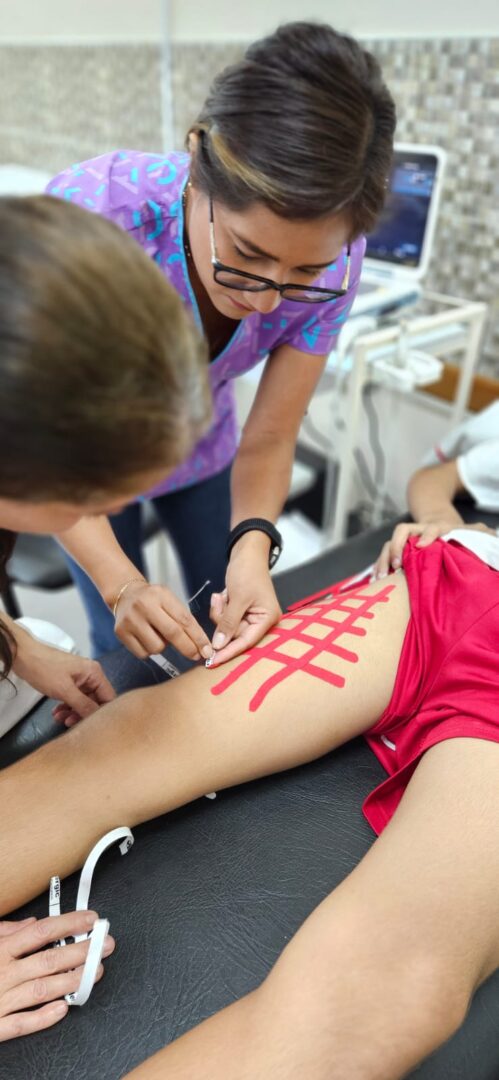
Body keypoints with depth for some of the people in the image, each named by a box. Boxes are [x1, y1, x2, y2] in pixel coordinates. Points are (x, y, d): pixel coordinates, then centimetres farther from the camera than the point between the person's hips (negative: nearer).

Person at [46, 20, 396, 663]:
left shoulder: (329, 259, -28)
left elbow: (268, 441, -18)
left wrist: (252, 543, -37)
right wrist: (121, 584, -39)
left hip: (200, 447, 3)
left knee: (233, 626, 17)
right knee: (125, 648, 7)